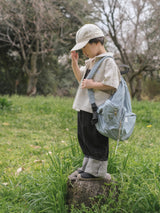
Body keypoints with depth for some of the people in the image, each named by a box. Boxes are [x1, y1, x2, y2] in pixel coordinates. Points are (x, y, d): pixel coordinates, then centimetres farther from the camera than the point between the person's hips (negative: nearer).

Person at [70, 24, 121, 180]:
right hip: (85, 108, 10)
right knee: (84, 138, 17)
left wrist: (92, 84, -20)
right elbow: (81, 78, 28)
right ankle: (88, 166, 31)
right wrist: (74, 62, 16)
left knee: (96, 141, -1)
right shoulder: (90, 62, 16)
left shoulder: (108, 62, -13)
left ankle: (96, 171, 11)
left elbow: (112, 85, -21)